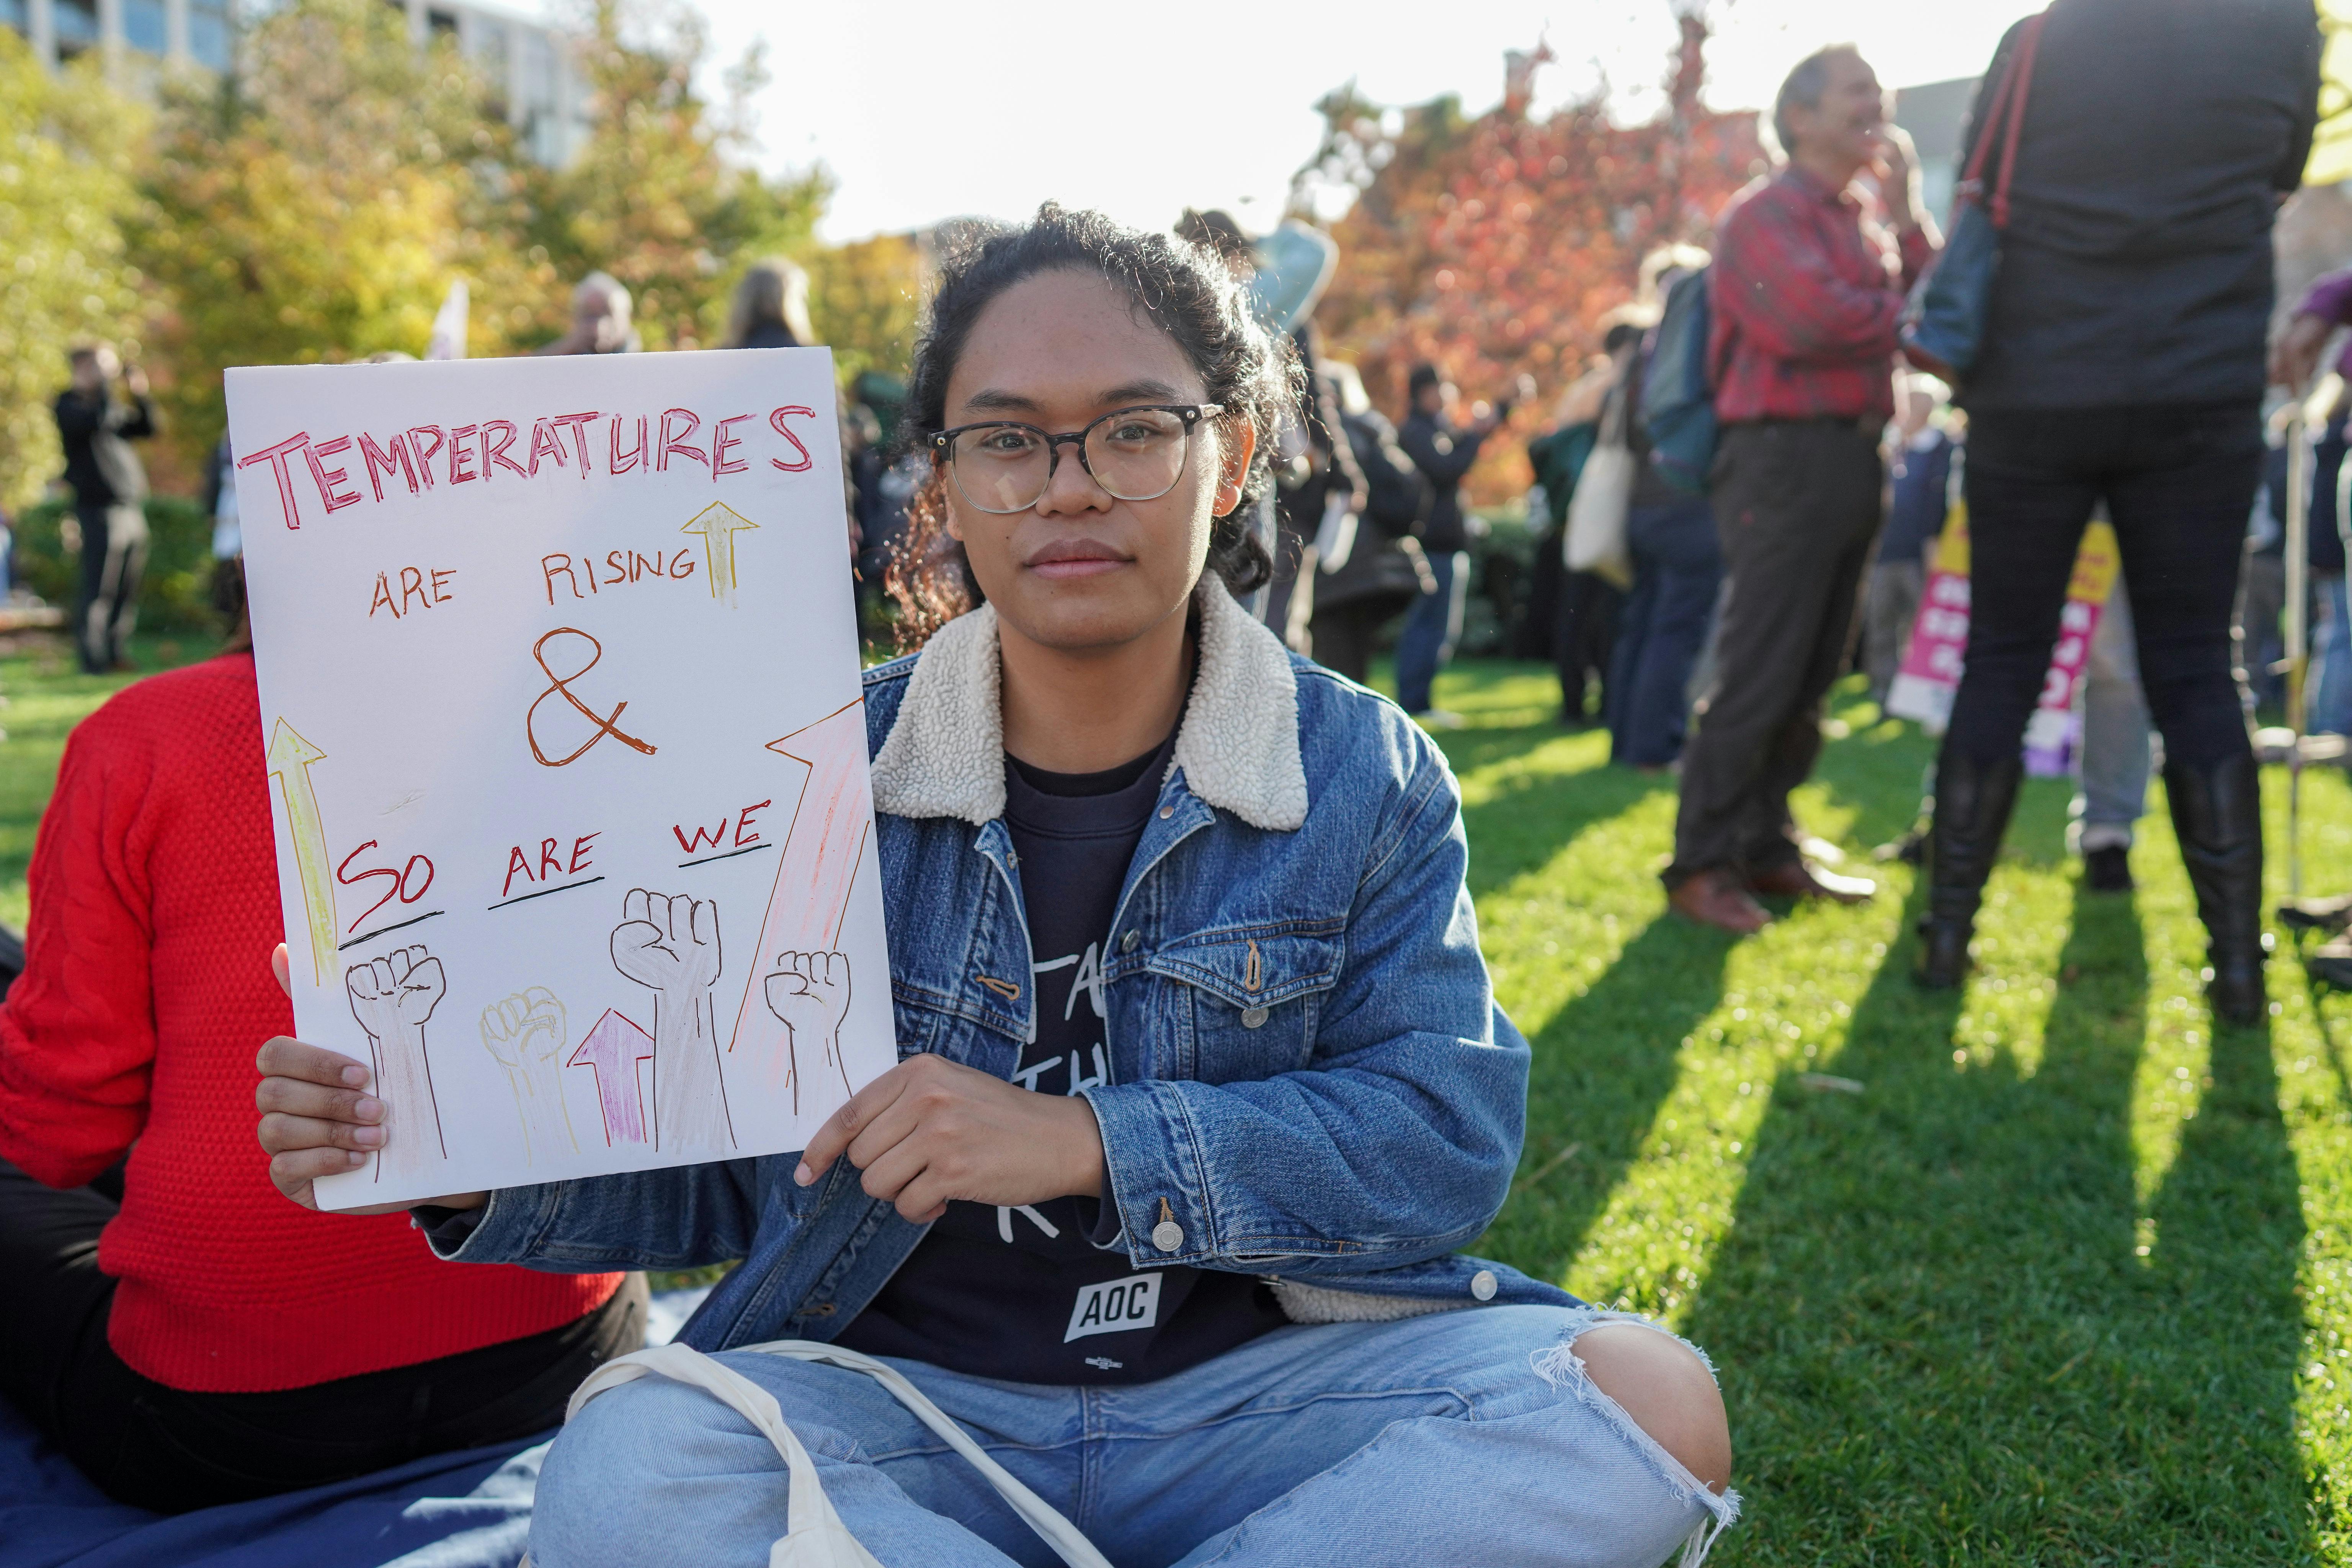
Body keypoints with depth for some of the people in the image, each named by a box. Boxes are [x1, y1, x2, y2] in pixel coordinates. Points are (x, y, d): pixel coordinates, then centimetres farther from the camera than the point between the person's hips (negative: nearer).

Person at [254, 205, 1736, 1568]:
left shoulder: (1365, 775, -1)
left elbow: (1448, 1131, -9)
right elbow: (707, 1169, 5)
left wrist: (1089, 1143, -22)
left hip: (1253, 1395, 0)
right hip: (895, 1407, 1)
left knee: (1650, 1400, -23)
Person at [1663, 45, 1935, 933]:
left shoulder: (1863, 225, 22)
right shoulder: (1765, 214, -4)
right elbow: (1818, 318, -20)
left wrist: (1905, 212, 7)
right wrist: (1898, 313, -2)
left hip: (1856, 460, 8)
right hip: (1788, 458, -8)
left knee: (1811, 679, 9)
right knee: (1759, 677, -10)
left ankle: (1767, 847, 17)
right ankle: (1701, 866, -5)